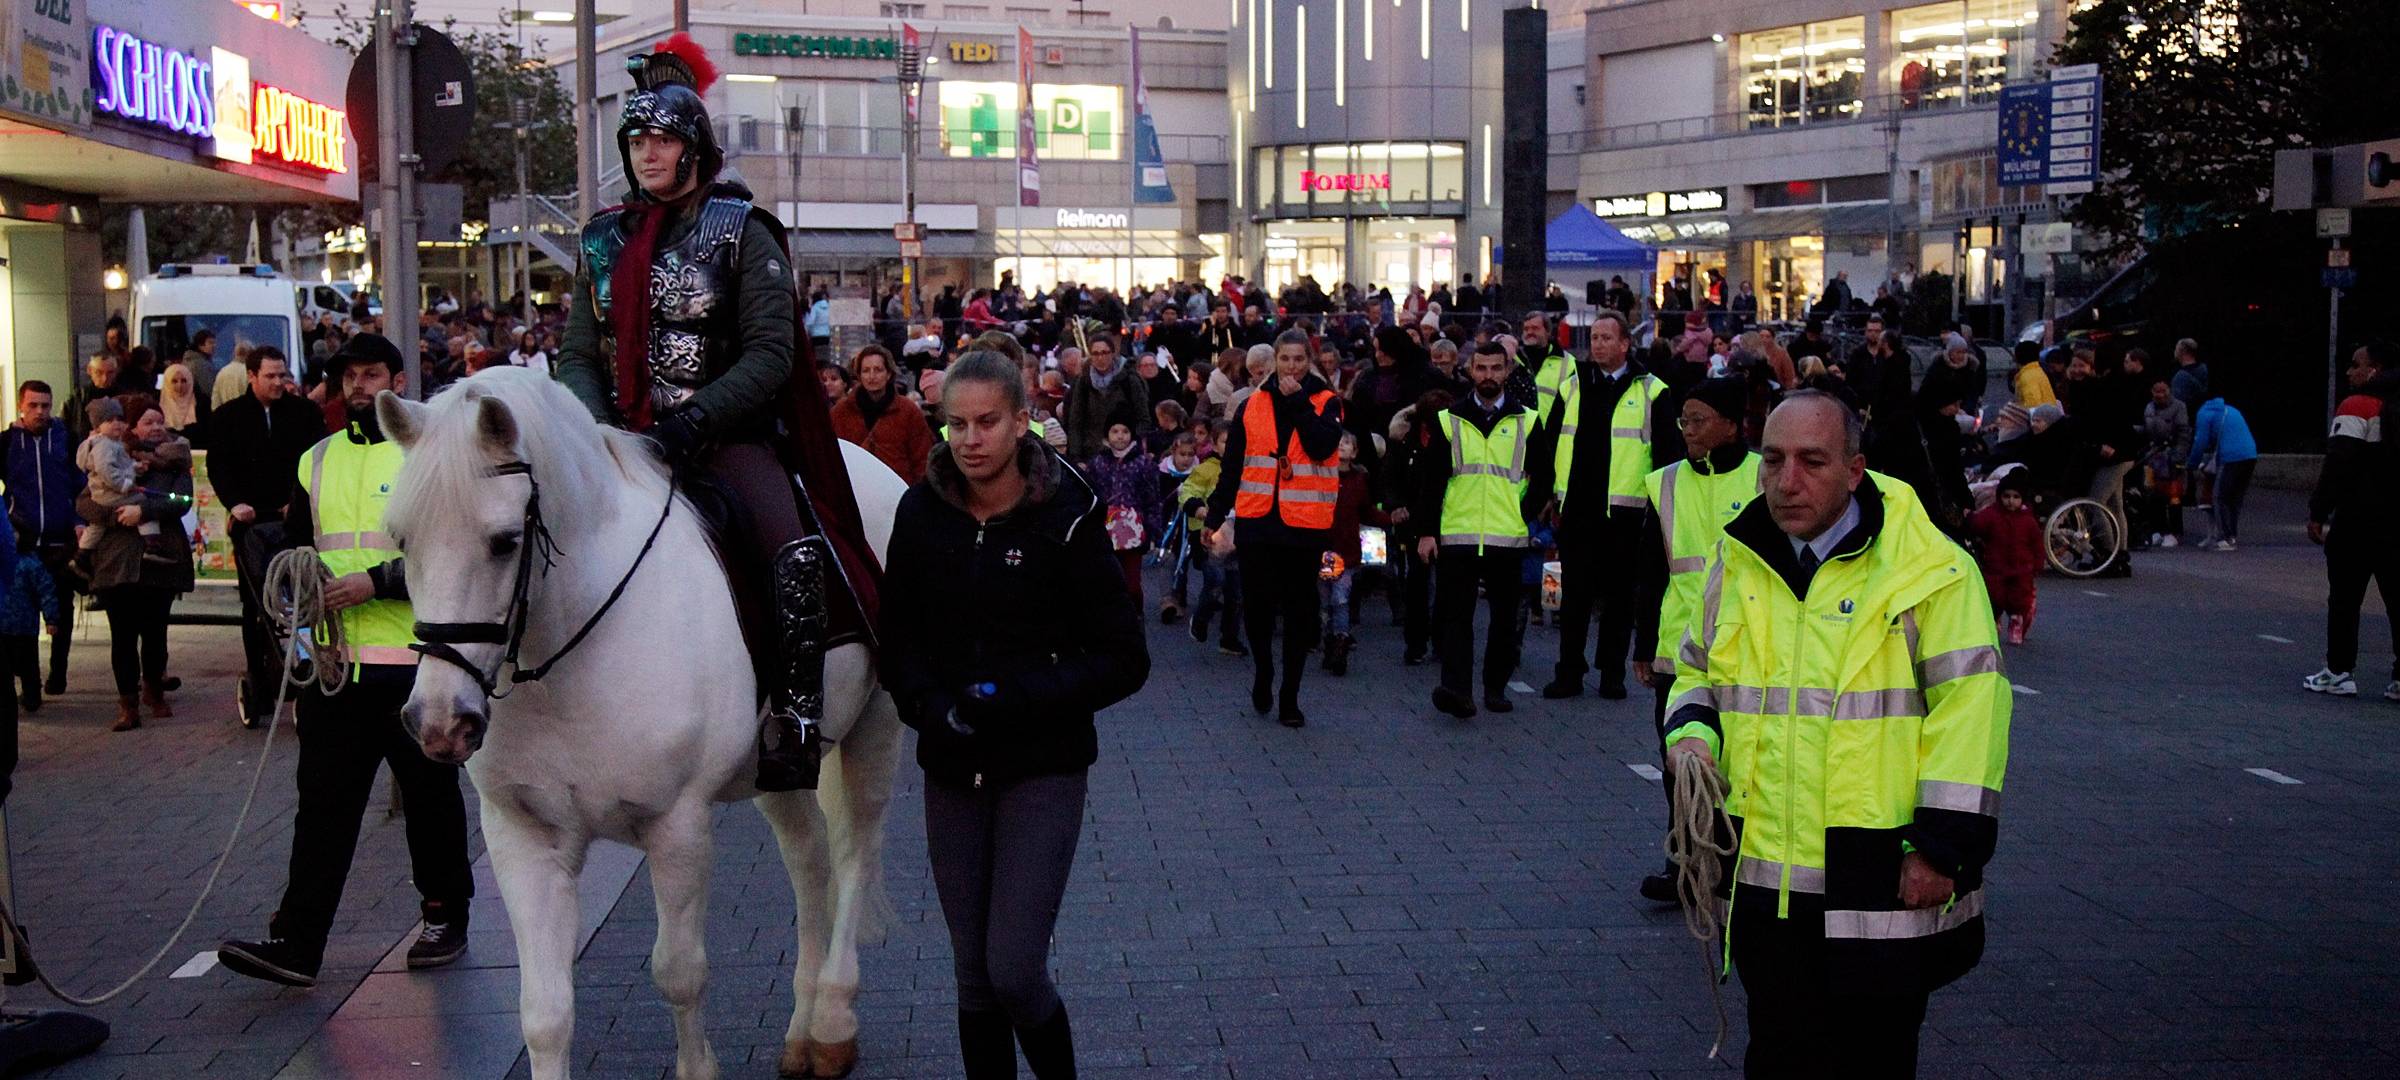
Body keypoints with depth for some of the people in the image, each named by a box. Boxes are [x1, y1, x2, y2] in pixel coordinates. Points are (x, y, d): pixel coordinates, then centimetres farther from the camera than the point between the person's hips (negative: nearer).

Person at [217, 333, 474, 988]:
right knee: (323, 801, 2)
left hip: (415, 662, -4)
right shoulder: (317, 461, 14)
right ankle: (296, 944, 0)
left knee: (430, 796, 9)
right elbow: (295, 542, 24)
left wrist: (375, 581, -20)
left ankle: (446, 918, 23)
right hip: (334, 662, 5)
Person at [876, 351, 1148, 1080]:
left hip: (1042, 768, -3)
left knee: (1015, 972, -8)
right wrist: (931, 707, -13)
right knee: (973, 977, 10)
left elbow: (1124, 661, -9)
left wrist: (1019, 700, -20)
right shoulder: (921, 514, -1)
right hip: (952, 768, 3)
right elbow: (899, 638, 6)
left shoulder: (1065, 519, -10)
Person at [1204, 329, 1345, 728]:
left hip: (1305, 525, -1)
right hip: (1257, 520, 1)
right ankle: (1263, 675, 29)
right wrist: (1215, 517, 9)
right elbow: (1232, 465, 9)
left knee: (1299, 612, 5)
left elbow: (1322, 447, -17)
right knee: (1257, 605, 4)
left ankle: (1289, 697, 13)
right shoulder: (1253, 404, 6)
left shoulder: (1326, 403, 2)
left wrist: (1298, 401, -14)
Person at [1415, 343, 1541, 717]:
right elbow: (1430, 479, 5)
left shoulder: (1527, 421, 8)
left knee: (1504, 617, 8)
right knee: (1456, 615, -8)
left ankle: (1496, 686, 19)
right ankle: (1456, 689, -13)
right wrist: (1426, 531, -1)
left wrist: (1530, 521, 1)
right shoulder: (1448, 420, 7)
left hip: (1509, 538, 1)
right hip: (1456, 536, -1)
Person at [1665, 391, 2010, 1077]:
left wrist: (1943, 848, -14)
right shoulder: (1738, 564, 7)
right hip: (1762, 877, 5)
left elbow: (1968, 708, -11)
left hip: (1879, 889, -4)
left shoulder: (1929, 569, -9)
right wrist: (1692, 732, -1)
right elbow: (1698, 671, 21)